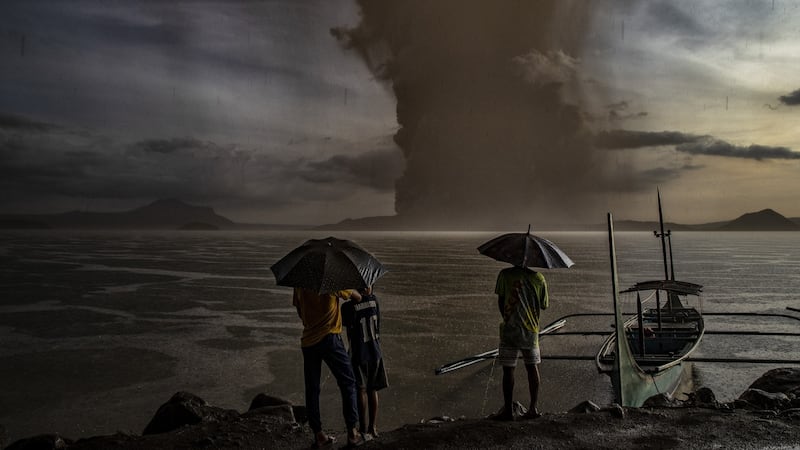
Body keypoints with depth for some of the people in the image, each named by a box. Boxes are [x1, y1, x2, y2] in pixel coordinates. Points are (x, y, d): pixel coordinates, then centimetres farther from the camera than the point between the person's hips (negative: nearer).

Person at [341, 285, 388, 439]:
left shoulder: (349, 307, -18)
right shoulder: (373, 300, -4)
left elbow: (345, 323, -3)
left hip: (359, 354, -4)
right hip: (375, 352, 4)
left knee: (361, 390, 5)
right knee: (372, 390, 13)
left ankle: (363, 428, 10)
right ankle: (373, 427, 20)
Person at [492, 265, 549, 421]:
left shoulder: (505, 274, -5)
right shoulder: (538, 278, 2)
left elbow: (500, 301, -2)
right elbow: (544, 305, 8)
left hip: (510, 329, -3)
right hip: (532, 329, 3)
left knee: (508, 368, 3)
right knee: (532, 367, 13)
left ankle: (508, 409, 5)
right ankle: (533, 408, 14)